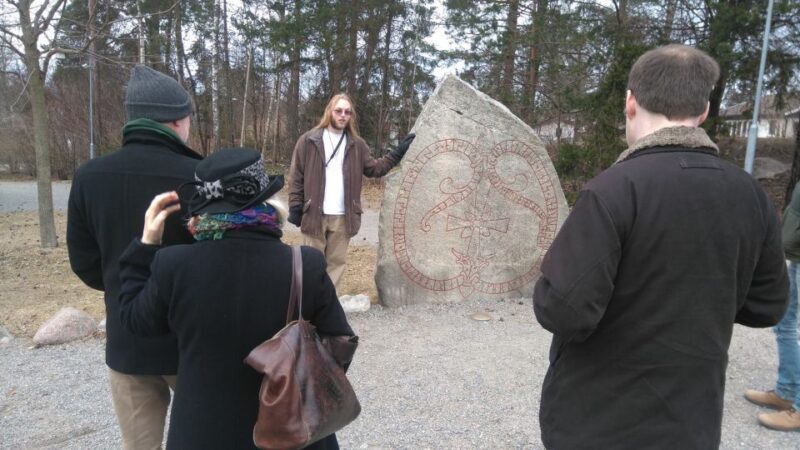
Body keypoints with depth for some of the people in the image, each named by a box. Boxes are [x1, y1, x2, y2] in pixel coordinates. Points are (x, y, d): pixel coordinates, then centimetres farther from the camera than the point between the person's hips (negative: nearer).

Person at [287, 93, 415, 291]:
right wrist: (295, 207, -6)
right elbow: (296, 176, 0)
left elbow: (373, 168, 9)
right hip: (314, 214, -3)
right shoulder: (309, 140, 1)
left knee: (336, 262, 10)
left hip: (343, 216, 3)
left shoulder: (356, 144, 10)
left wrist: (398, 152, 1)